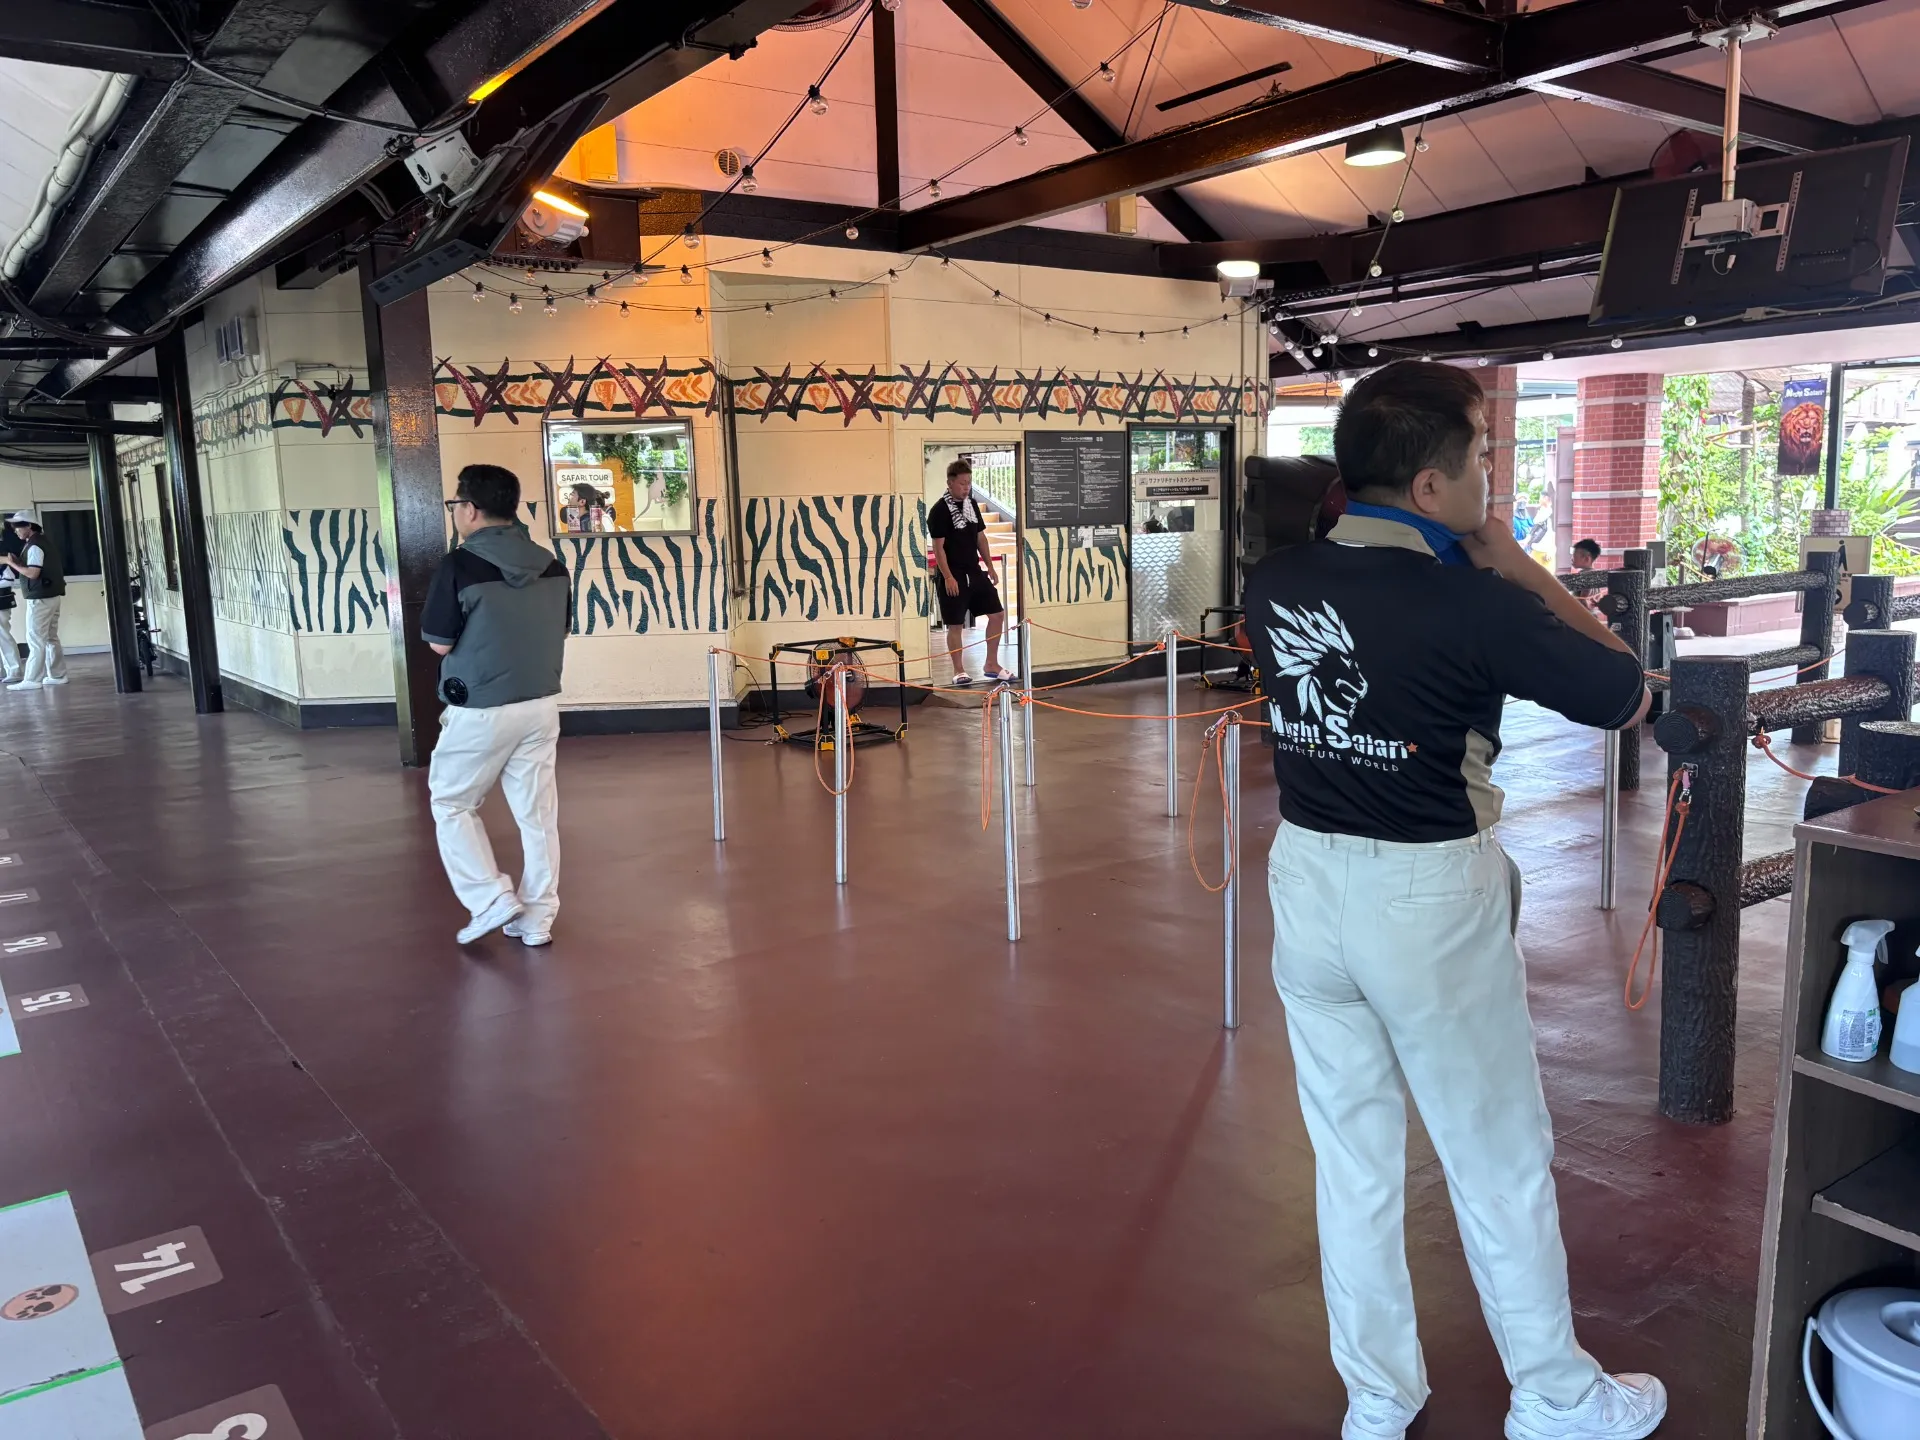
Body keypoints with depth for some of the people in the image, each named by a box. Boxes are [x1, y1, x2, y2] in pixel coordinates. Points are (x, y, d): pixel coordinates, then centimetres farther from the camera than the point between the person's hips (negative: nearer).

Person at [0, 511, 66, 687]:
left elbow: (32, 573, -22)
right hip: (50, 596, 10)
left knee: (35, 640, -7)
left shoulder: (34, 546, -15)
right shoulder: (42, 541, 15)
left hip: (40, 599, -10)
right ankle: (57, 675, 15)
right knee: (50, 638, 12)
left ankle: (32, 680, -7)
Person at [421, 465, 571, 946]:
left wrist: (473, 640, 8)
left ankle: (492, 900, 7)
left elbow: (440, 643, -10)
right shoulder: (552, 567, 3)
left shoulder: (460, 565, -15)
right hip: (541, 705, 5)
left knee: (451, 804, 14)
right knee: (537, 813, 10)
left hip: (480, 710, -5)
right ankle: (537, 919, 16)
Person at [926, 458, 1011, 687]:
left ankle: (992, 665, 17)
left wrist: (989, 566, 13)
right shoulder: (939, 510, -12)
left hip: (975, 573, 7)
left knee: (997, 614, 6)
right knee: (956, 625, 0)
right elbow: (938, 547, -14)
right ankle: (959, 671, 11)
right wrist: (948, 577, -18)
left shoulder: (972, 505, 10)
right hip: (953, 576, -7)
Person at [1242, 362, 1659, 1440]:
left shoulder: (1275, 582, -2)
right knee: (1501, 1163, 14)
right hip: (1431, 902, -5)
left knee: (1354, 1156, 17)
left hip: (1309, 882, 6)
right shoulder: (1473, 604, -20)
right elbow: (1629, 693, -6)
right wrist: (1516, 563, -2)